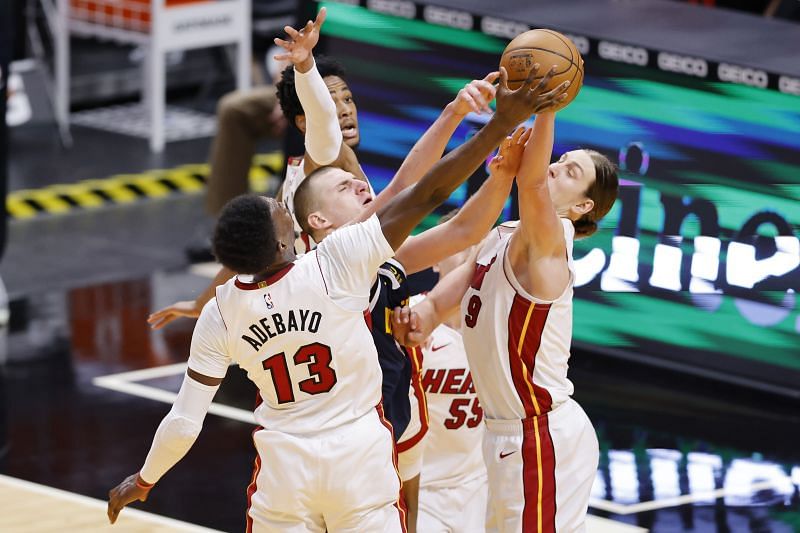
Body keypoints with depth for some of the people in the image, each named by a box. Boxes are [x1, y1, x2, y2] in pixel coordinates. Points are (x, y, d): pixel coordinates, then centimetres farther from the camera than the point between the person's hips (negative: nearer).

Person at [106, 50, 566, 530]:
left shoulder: (220, 314, -8)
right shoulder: (338, 262, -18)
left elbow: (185, 422, -4)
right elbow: (425, 197, -21)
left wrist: (143, 481, 14)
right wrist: (501, 125, -21)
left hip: (284, 465, 2)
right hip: (360, 456, -2)